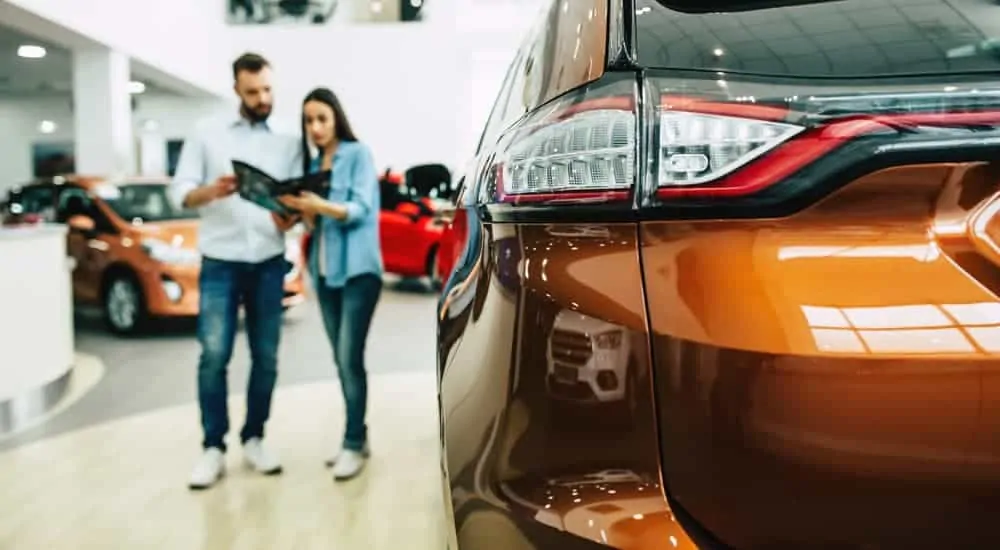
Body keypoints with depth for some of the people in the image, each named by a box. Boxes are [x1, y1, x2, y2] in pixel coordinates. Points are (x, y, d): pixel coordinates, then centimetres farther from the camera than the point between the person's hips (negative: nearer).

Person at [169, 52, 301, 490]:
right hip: (220, 262, -2)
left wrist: (289, 218, -18)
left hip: (269, 264, 2)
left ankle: (253, 440, 17)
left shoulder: (288, 143, 11)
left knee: (266, 357, 4)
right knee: (214, 356, -6)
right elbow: (179, 192, -1)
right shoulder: (207, 134, 5)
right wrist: (211, 191, -23)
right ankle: (213, 447, 4)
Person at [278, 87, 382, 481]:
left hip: (358, 269, -6)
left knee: (351, 358, -10)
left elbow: (360, 210, -13)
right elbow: (315, 222, 13)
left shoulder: (358, 154, -2)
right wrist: (302, 211, -9)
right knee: (340, 359, 8)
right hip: (324, 270, 6)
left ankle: (354, 444, -3)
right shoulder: (312, 163, 14)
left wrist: (320, 205, -28)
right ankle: (355, 436, 17)